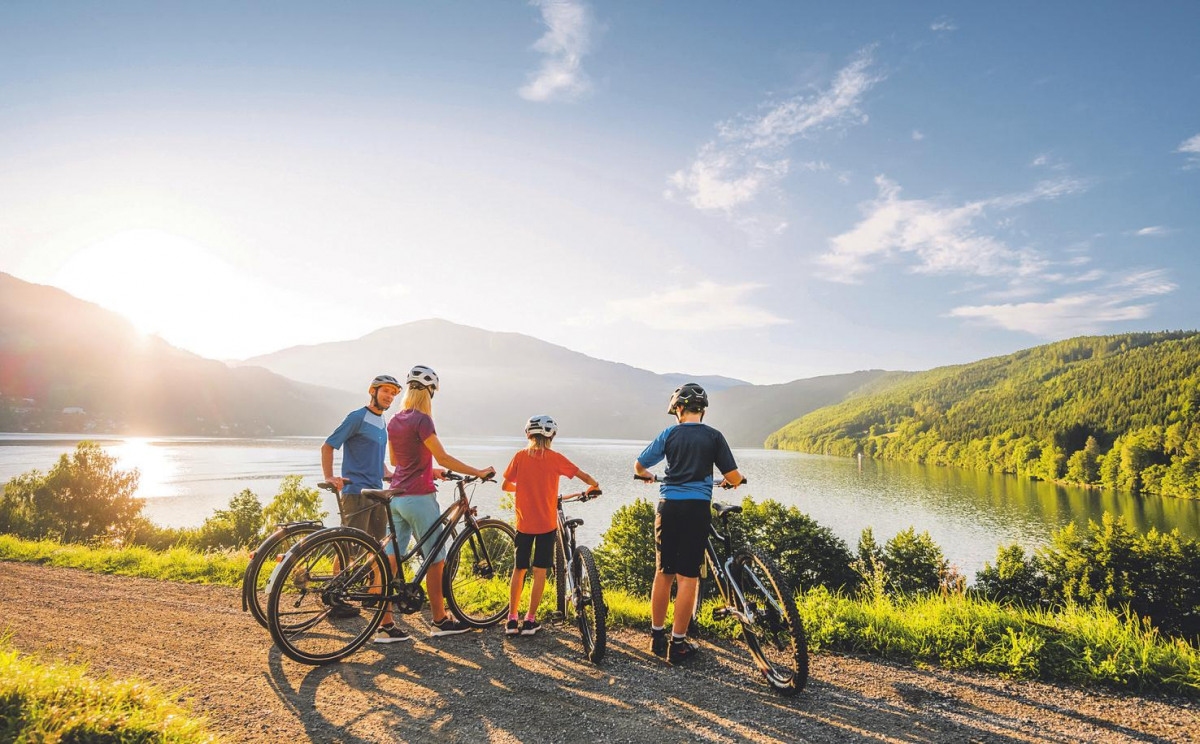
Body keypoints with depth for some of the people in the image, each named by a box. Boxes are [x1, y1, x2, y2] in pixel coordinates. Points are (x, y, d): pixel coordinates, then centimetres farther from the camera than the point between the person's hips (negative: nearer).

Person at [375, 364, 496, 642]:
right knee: (435, 560, 5)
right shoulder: (421, 420, -14)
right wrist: (479, 472, -10)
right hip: (419, 497, -8)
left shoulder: (394, 421, 10)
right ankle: (440, 621, 15)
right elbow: (443, 458, -17)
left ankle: (385, 625, 10)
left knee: (391, 560, 7)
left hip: (396, 497, 8)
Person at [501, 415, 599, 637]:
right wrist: (594, 486, 18)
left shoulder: (520, 456, -2)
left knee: (519, 569, 13)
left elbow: (505, 486, 7)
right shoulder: (555, 458, -6)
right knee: (540, 571, 7)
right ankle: (530, 621, 9)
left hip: (524, 523, 2)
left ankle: (512, 619, 14)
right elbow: (585, 477, -3)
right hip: (547, 523, -2)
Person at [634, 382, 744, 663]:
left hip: (668, 506, 2)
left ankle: (657, 635, 23)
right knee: (688, 576, 3)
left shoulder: (670, 434, 5)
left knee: (663, 573, 13)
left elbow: (638, 466, 9)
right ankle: (678, 644, 7)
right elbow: (734, 476, 1)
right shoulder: (713, 436, 2)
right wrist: (731, 482, 25)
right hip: (697, 508, -2)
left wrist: (647, 475, 32)